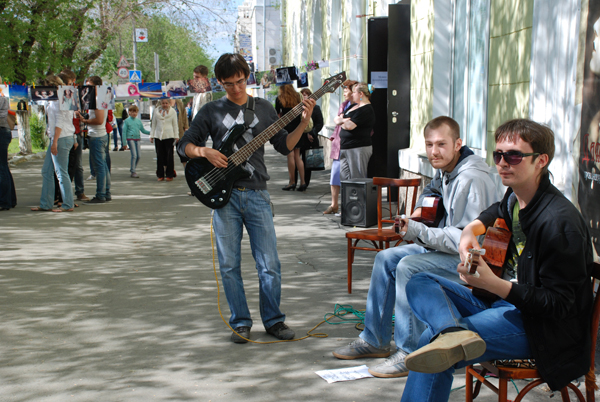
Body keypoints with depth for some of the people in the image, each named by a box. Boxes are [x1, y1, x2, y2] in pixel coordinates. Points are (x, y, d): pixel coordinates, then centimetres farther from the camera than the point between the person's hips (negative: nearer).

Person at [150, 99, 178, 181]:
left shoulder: (172, 111, 5)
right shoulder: (156, 111, 10)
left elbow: (175, 125, 7)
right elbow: (153, 124, 14)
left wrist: (176, 136, 3)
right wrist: (152, 135, 10)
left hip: (169, 136, -2)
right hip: (158, 136, 2)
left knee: (169, 155, -2)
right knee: (159, 156, 3)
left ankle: (170, 175, 5)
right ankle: (160, 175, 9)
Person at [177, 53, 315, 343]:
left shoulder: (263, 108, 11)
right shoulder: (211, 111, 7)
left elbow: (284, 146, 9)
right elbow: (184, 145, 8)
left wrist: (303, 123, -6)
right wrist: (205, 152, -12)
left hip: (257, 195, 1)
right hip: (224, 195, 0)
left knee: (270, 265, 0)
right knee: (229, 265, 4)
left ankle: (273, 320, 15)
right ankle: (240, 323, 16)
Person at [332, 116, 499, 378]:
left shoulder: (470, 180, -25)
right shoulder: (445, 170, 6)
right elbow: (432, 190, 31)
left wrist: (419, 232, -30)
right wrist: (422, 207, 9)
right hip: (446, 246, 11)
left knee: (408, 267, -29)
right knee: (386, 258, 6)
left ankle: (410, 354, -20)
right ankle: (374, 340, 14)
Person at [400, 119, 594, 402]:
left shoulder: (560, 221, -23)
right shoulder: (516, 196, 6)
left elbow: (558, 305, -22)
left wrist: (491, 283, -34)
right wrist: (472, 228, 12)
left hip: (538, 326, -10)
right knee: (420, 284, -9)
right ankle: (453, 332, -36)